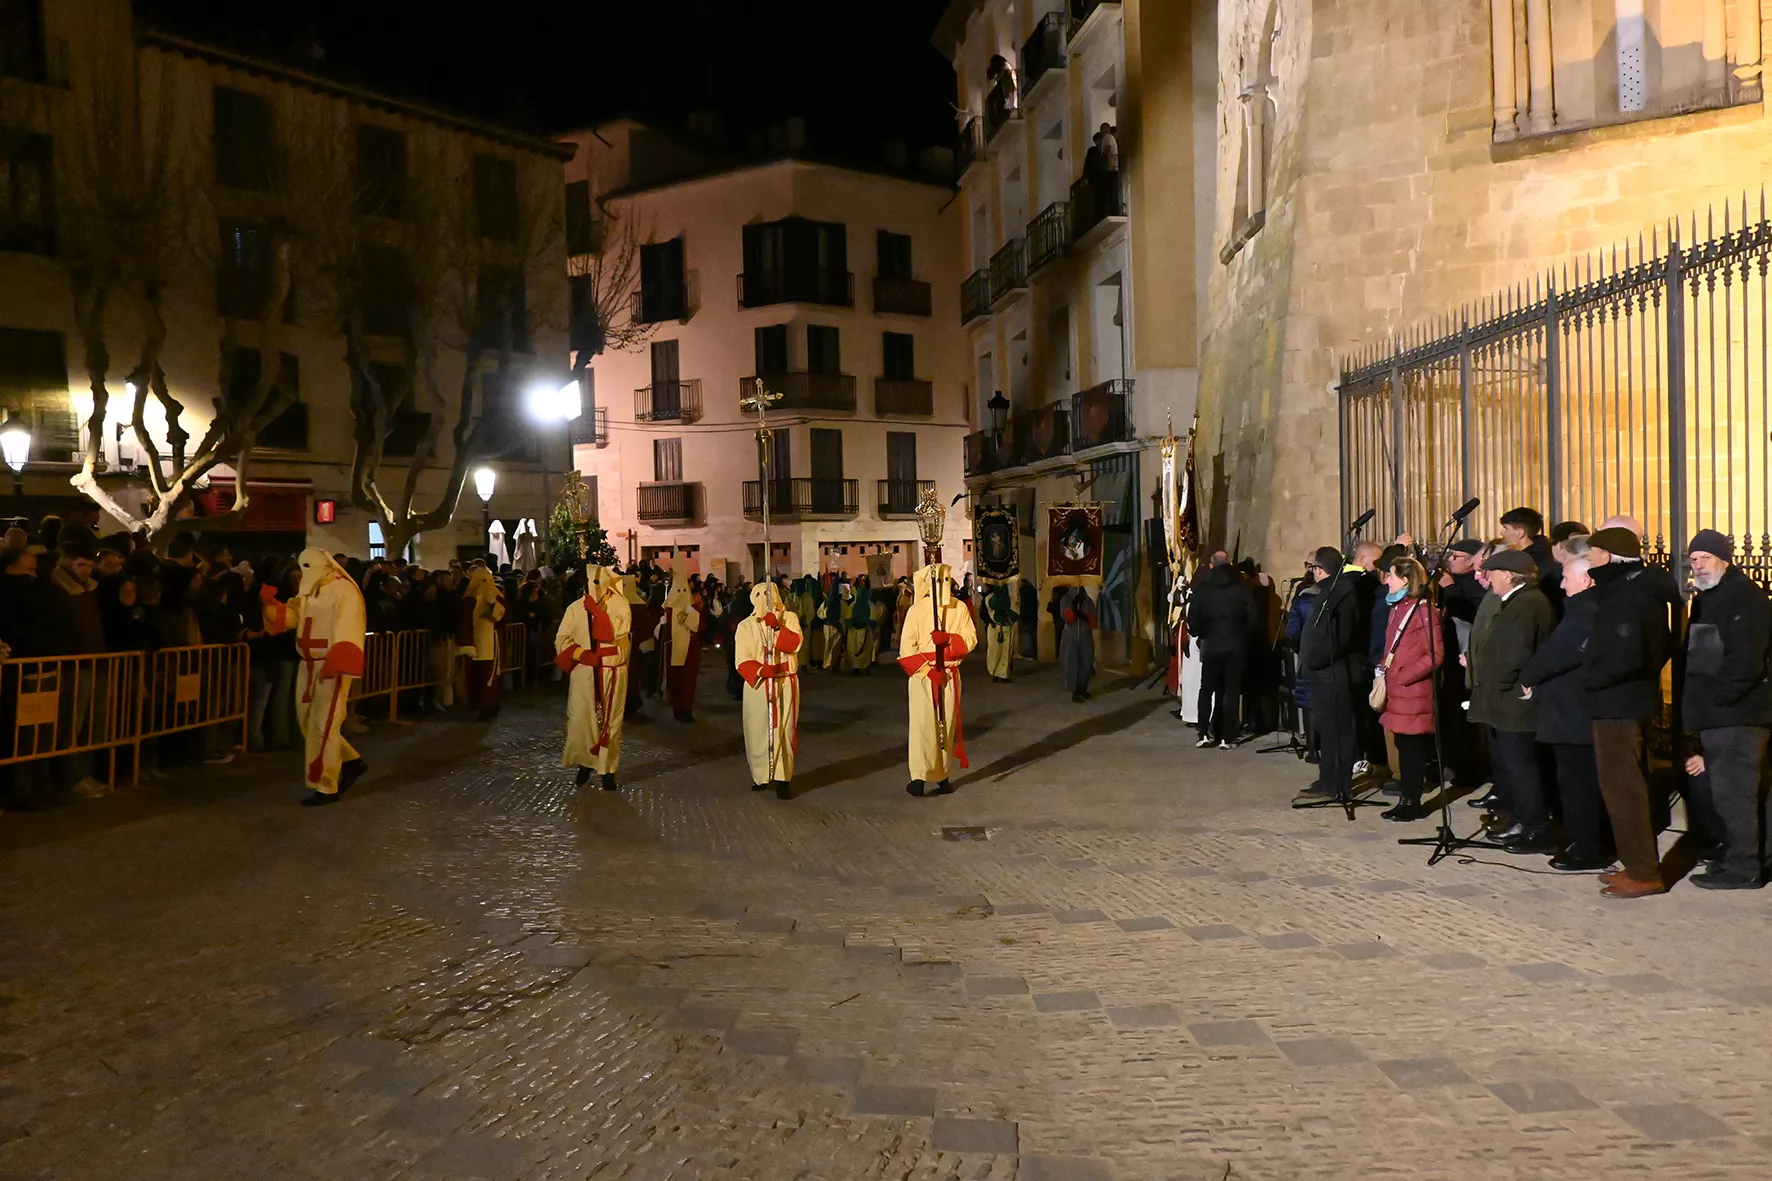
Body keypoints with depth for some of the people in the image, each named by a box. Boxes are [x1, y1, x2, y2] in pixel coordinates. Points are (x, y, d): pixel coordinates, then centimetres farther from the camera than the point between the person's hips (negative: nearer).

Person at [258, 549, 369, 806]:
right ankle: (351, 762, 27)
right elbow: (286, 617, 12)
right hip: (309, 664, 9)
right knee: (309, 722, 14)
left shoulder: (344, 590, -14)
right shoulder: (308, 593, 15)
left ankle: (325, 787, 0)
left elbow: (347, 630, -23)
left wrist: (335, 665, -32)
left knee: (323, 726, -7)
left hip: (331, 666, -9)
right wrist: (269, 601, -7)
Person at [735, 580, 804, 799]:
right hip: (758, 685, 1)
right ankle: (761, 775, 22)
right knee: (758, 732, 5)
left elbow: (794, 644, -15)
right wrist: (760, 670, -25)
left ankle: (782, 779, 1)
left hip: (786, 684, -1)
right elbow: (742, 661, -8)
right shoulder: (746, 626, 0)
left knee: (784, 731, -2)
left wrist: (776, 626, -23)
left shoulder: (789, 618, 2)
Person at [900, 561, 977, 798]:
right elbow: (907, 648, -8)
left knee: (947, 725, 7)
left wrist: (948, 638, -20)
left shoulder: (959, 608, 2)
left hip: (950, 675, 3)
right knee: (923, 725, -7)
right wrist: (928, 669, -18)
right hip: (922, 675, -3)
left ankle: (943, 776, 16)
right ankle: (919, 777, -4)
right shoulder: (916, 610, -5)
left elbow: (971, 639, -2)